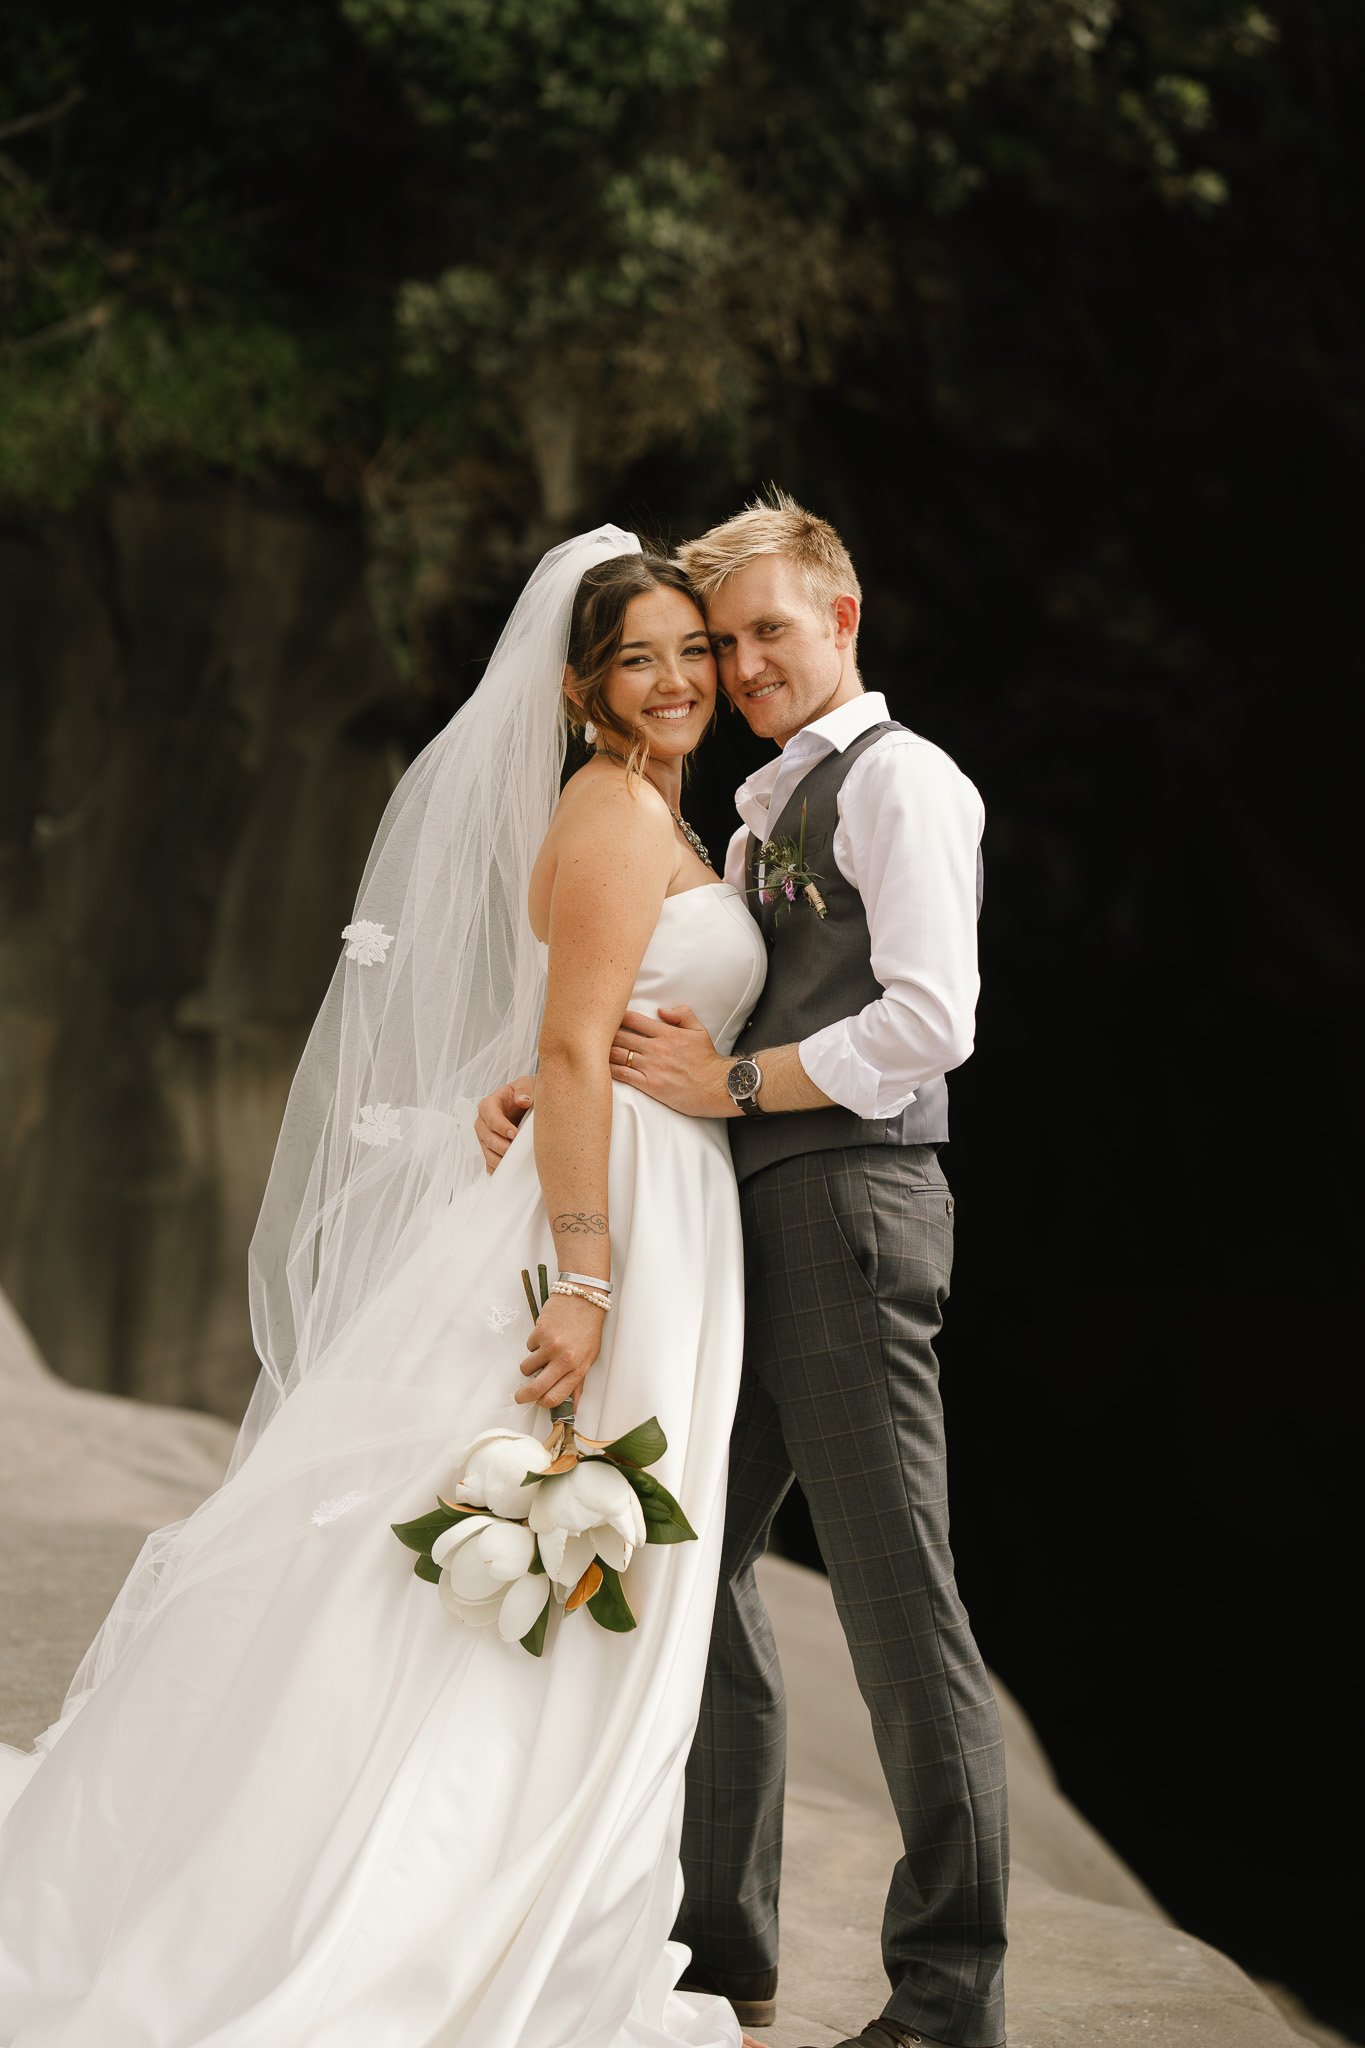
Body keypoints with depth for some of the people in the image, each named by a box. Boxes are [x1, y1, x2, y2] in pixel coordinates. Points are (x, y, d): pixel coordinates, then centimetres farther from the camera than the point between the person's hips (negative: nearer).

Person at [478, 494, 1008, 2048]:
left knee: (896, 1599, -7)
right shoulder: (765, 815, 23)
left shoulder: (898, 779, -4)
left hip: (850, 1208, -9)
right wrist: (550, 1086, 6)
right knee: (695, 1568, 11)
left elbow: (931, 1020, -16)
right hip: (747, 1224, 9)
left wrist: (734, 1083, -12)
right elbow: (683, 1018, 23)